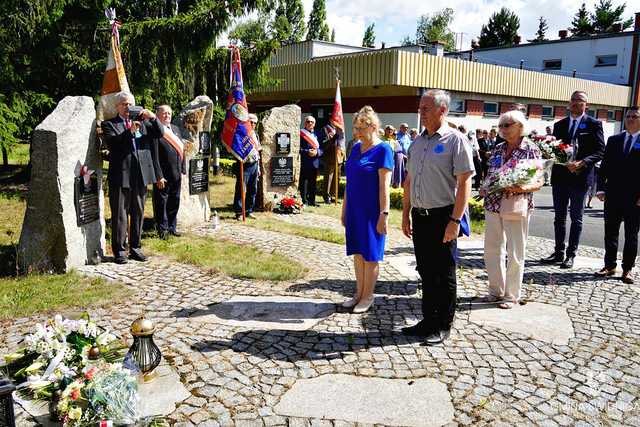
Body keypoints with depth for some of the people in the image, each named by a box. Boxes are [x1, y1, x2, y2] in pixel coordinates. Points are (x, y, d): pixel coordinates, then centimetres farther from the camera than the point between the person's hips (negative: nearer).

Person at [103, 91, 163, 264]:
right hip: (121, 176, -4)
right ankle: (119, 250, 9)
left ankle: (135, 248, 22)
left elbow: (160, 133, 7)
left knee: (138, 213, 11)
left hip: (141, 175, 4)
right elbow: (112, 143, -13)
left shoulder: (142, 122, 15)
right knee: (120, 215, 1)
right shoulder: (109, 124, 4)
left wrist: (153, 118, -9)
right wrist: (130, 131, -23)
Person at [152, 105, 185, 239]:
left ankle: (172, 227, 28)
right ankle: (163, 229, 17)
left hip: (176, 174, 7)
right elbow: (154, 156, -16)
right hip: (163, 175, -7)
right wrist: (159, 176, -19)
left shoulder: (175, 129, 13)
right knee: (161, 202, 5)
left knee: (174, 202, 16)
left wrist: (183, 170, 10)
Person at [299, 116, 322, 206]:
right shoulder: (301, 133, -2)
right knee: (304, 183, -3)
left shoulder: (316, 134, 15)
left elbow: (321, 149, 12)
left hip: (315, 163, 5)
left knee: (313, 183, 12)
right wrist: (307, 152, -19)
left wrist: (317, 152, -9)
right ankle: (304, 201, 5)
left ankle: (312, 201, 20)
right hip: (304, 163, -5)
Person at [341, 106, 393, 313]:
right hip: (355, 210, 7)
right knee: (357, 253, 13)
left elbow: (384, 186, -15)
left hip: (372, 211, -7)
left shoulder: (382, 150, -10)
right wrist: (344, 208, 14)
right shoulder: (356, 148, 9)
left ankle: (368, 296, 17)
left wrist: (384, 214, -18)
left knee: (369, 255, 4)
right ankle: (359, 293, 25)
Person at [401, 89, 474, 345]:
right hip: (419, 216, 6)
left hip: (442, 217, -6)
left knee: (444, 275, 5)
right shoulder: (417, 142, 13)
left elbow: (464, 183, -13)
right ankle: (429, 320, 28)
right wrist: (405, 215, 14)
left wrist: (455, 220, -18)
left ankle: (443, 326, 18)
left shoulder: (455, 140, -8)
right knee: (426, 272, 14)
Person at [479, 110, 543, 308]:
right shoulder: (498, 148, 10)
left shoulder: (531, 149, -5)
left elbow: (539, 182, -7)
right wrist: (484, 187, -2)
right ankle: (496, 290, 26)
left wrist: (523, 188, -26)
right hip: (493, 205, 6)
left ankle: (512, 295, 17)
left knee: (515, 253, 4)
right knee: (492, 250, 11)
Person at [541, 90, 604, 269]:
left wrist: (582, 163, -20)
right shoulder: (559, 125, 12)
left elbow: (600, 151, -7)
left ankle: (571, 255, 11)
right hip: (560, 176, 4)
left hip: (579, 177, -4)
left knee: (576, 218, 4)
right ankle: (558, 253, 19)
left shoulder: (593, 124, -1)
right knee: (559, 217, 10)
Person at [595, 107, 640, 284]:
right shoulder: (614, 140, 10)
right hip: (613, 196, 3)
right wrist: (601, 188, -2)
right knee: (610, 232, 9)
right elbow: (604, 166, 7)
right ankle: (609, 266, 19)